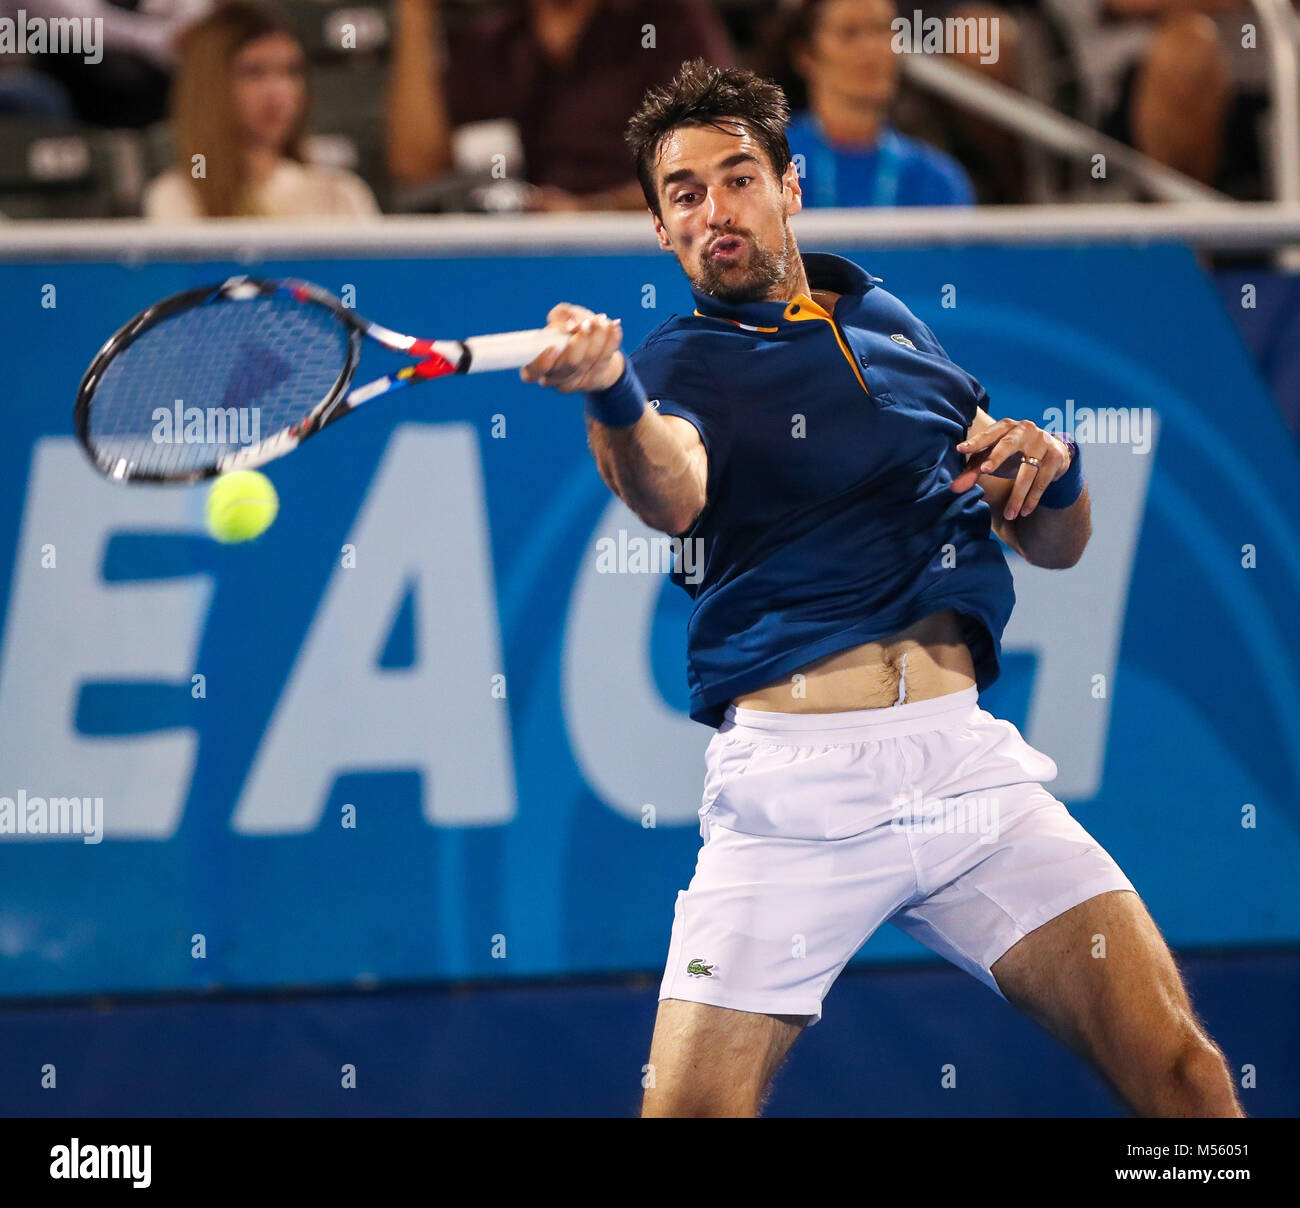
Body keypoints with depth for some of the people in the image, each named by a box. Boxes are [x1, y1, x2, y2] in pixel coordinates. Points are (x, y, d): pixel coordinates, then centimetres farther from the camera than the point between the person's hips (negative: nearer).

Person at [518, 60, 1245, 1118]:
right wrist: (612, 396, -45)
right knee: (689, 1108, -13)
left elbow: (1055, 547, 24)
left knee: (1184, 1075, -8)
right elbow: (671, 490, -22)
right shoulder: (683, 358, 4)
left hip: (966, 755, 3)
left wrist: (1051, 467, 0)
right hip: (792, 781, -3)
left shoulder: (895, 326, 19)